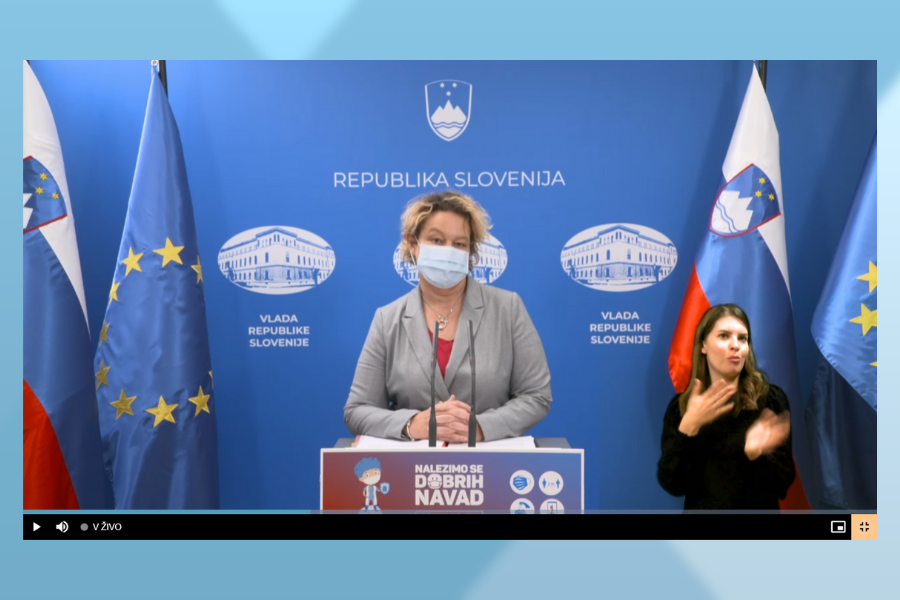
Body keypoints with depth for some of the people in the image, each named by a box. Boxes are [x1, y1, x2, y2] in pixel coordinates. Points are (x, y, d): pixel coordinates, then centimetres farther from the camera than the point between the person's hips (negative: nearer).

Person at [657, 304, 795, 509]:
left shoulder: (770, 398, -8)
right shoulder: (681, 405, -4)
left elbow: (782, 484, -9)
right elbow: (672, 484, -12)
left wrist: (756, 454, -27)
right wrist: (689, 427, -23)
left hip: (757, 509, -1)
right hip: (700, 508, 1)